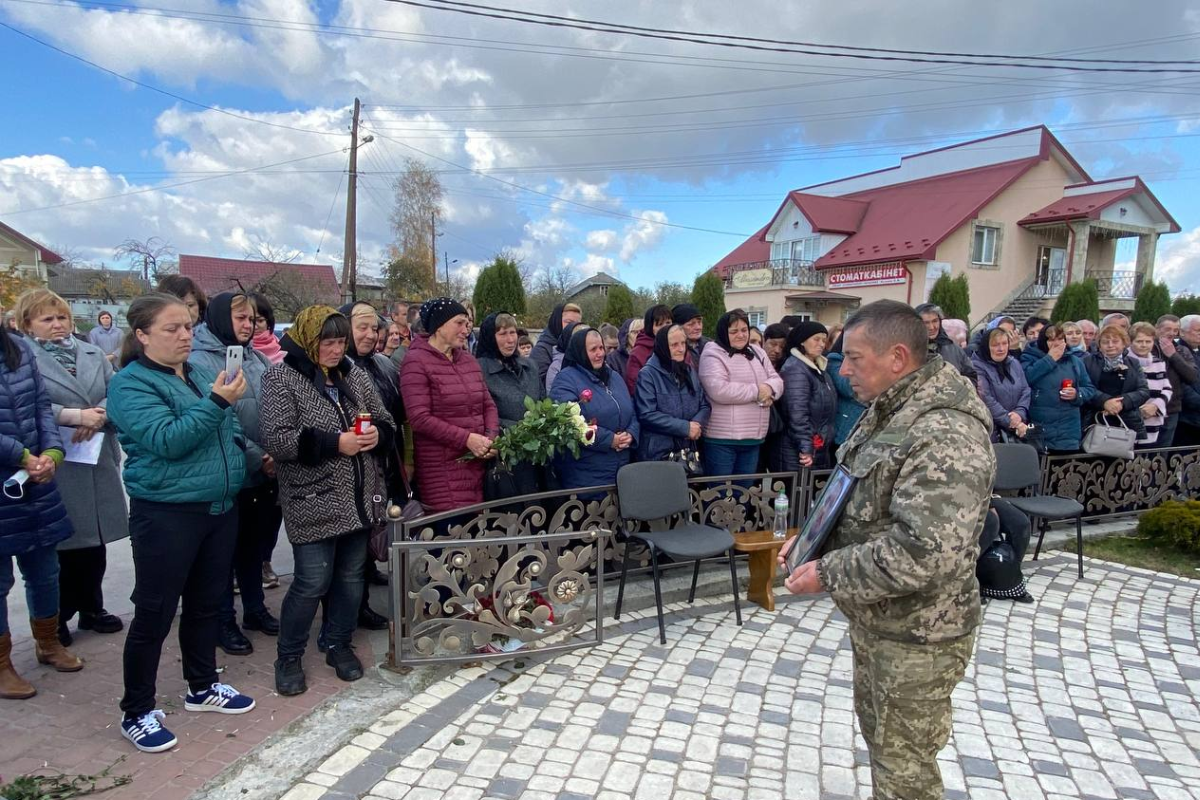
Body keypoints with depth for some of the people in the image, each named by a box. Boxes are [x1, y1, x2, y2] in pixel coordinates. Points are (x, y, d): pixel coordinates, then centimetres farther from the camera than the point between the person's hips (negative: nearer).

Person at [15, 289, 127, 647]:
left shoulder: (94, 354, 12)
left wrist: (99, 416, -14)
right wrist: (75, 416, -22)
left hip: (98, 462, 5)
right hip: (56, 466, -5)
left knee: (96, 539, 13)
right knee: (62, 543, 4)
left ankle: (92, 608, 29)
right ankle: (57, 618, 21)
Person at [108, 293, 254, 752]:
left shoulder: (200, 374, 9)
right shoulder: (131, 384, -11)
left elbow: (230, 430, 20)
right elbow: (167, 441, -24)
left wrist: (247, 456, 4)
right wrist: (216, 402, -29)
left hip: (220, 507, 7)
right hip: (166, 515, -7)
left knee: (206, 603, 18)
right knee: (154, 614, 4)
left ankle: (202, 687, 35)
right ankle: (136, 713, 21)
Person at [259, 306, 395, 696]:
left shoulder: (355, 375, 10)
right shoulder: (281, 379, -6)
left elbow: (386, 422, 16)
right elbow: (276, 439, -16)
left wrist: (377, 434, -7)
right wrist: (334, 443, -20)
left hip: (361, 499, 6)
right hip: (314, 502, -5)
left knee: (351, 576, 13)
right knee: (312, 582, -1)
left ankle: (339, 644, 32)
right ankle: (289, 656, 20)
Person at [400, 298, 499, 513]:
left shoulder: (469, 360, 16)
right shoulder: (416, 361, -6)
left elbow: (488, 405, 17)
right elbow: (419, 417, -14)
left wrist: (491, 437, -2)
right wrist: (466, 439, -16)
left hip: (478, 465, 6)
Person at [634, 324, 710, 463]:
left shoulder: (689, 372, 12)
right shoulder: (647, 375, -9)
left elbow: (705, 405, 12)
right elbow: (647, 414, -18)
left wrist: (697, 424, -11)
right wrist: (685, 427, -19)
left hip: (689, 452, 6)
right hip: (658, 454, -6)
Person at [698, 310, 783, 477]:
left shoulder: (757, 353, 16)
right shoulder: (713, 355, -9)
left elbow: (777, 381, 13)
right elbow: (719, 390, -23)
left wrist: (769, 389, -13)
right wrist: (757, 392, -15)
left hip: (753, 438, 7)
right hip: (721, 439, -7)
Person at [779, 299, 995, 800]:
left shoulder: (943, 435, -28)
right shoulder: (889, 410, 4)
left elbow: (925, 553, -35)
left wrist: (828, 573, -24)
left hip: (916, 637, -9)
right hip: (874, 620, 9)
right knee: (877, 734, 26)